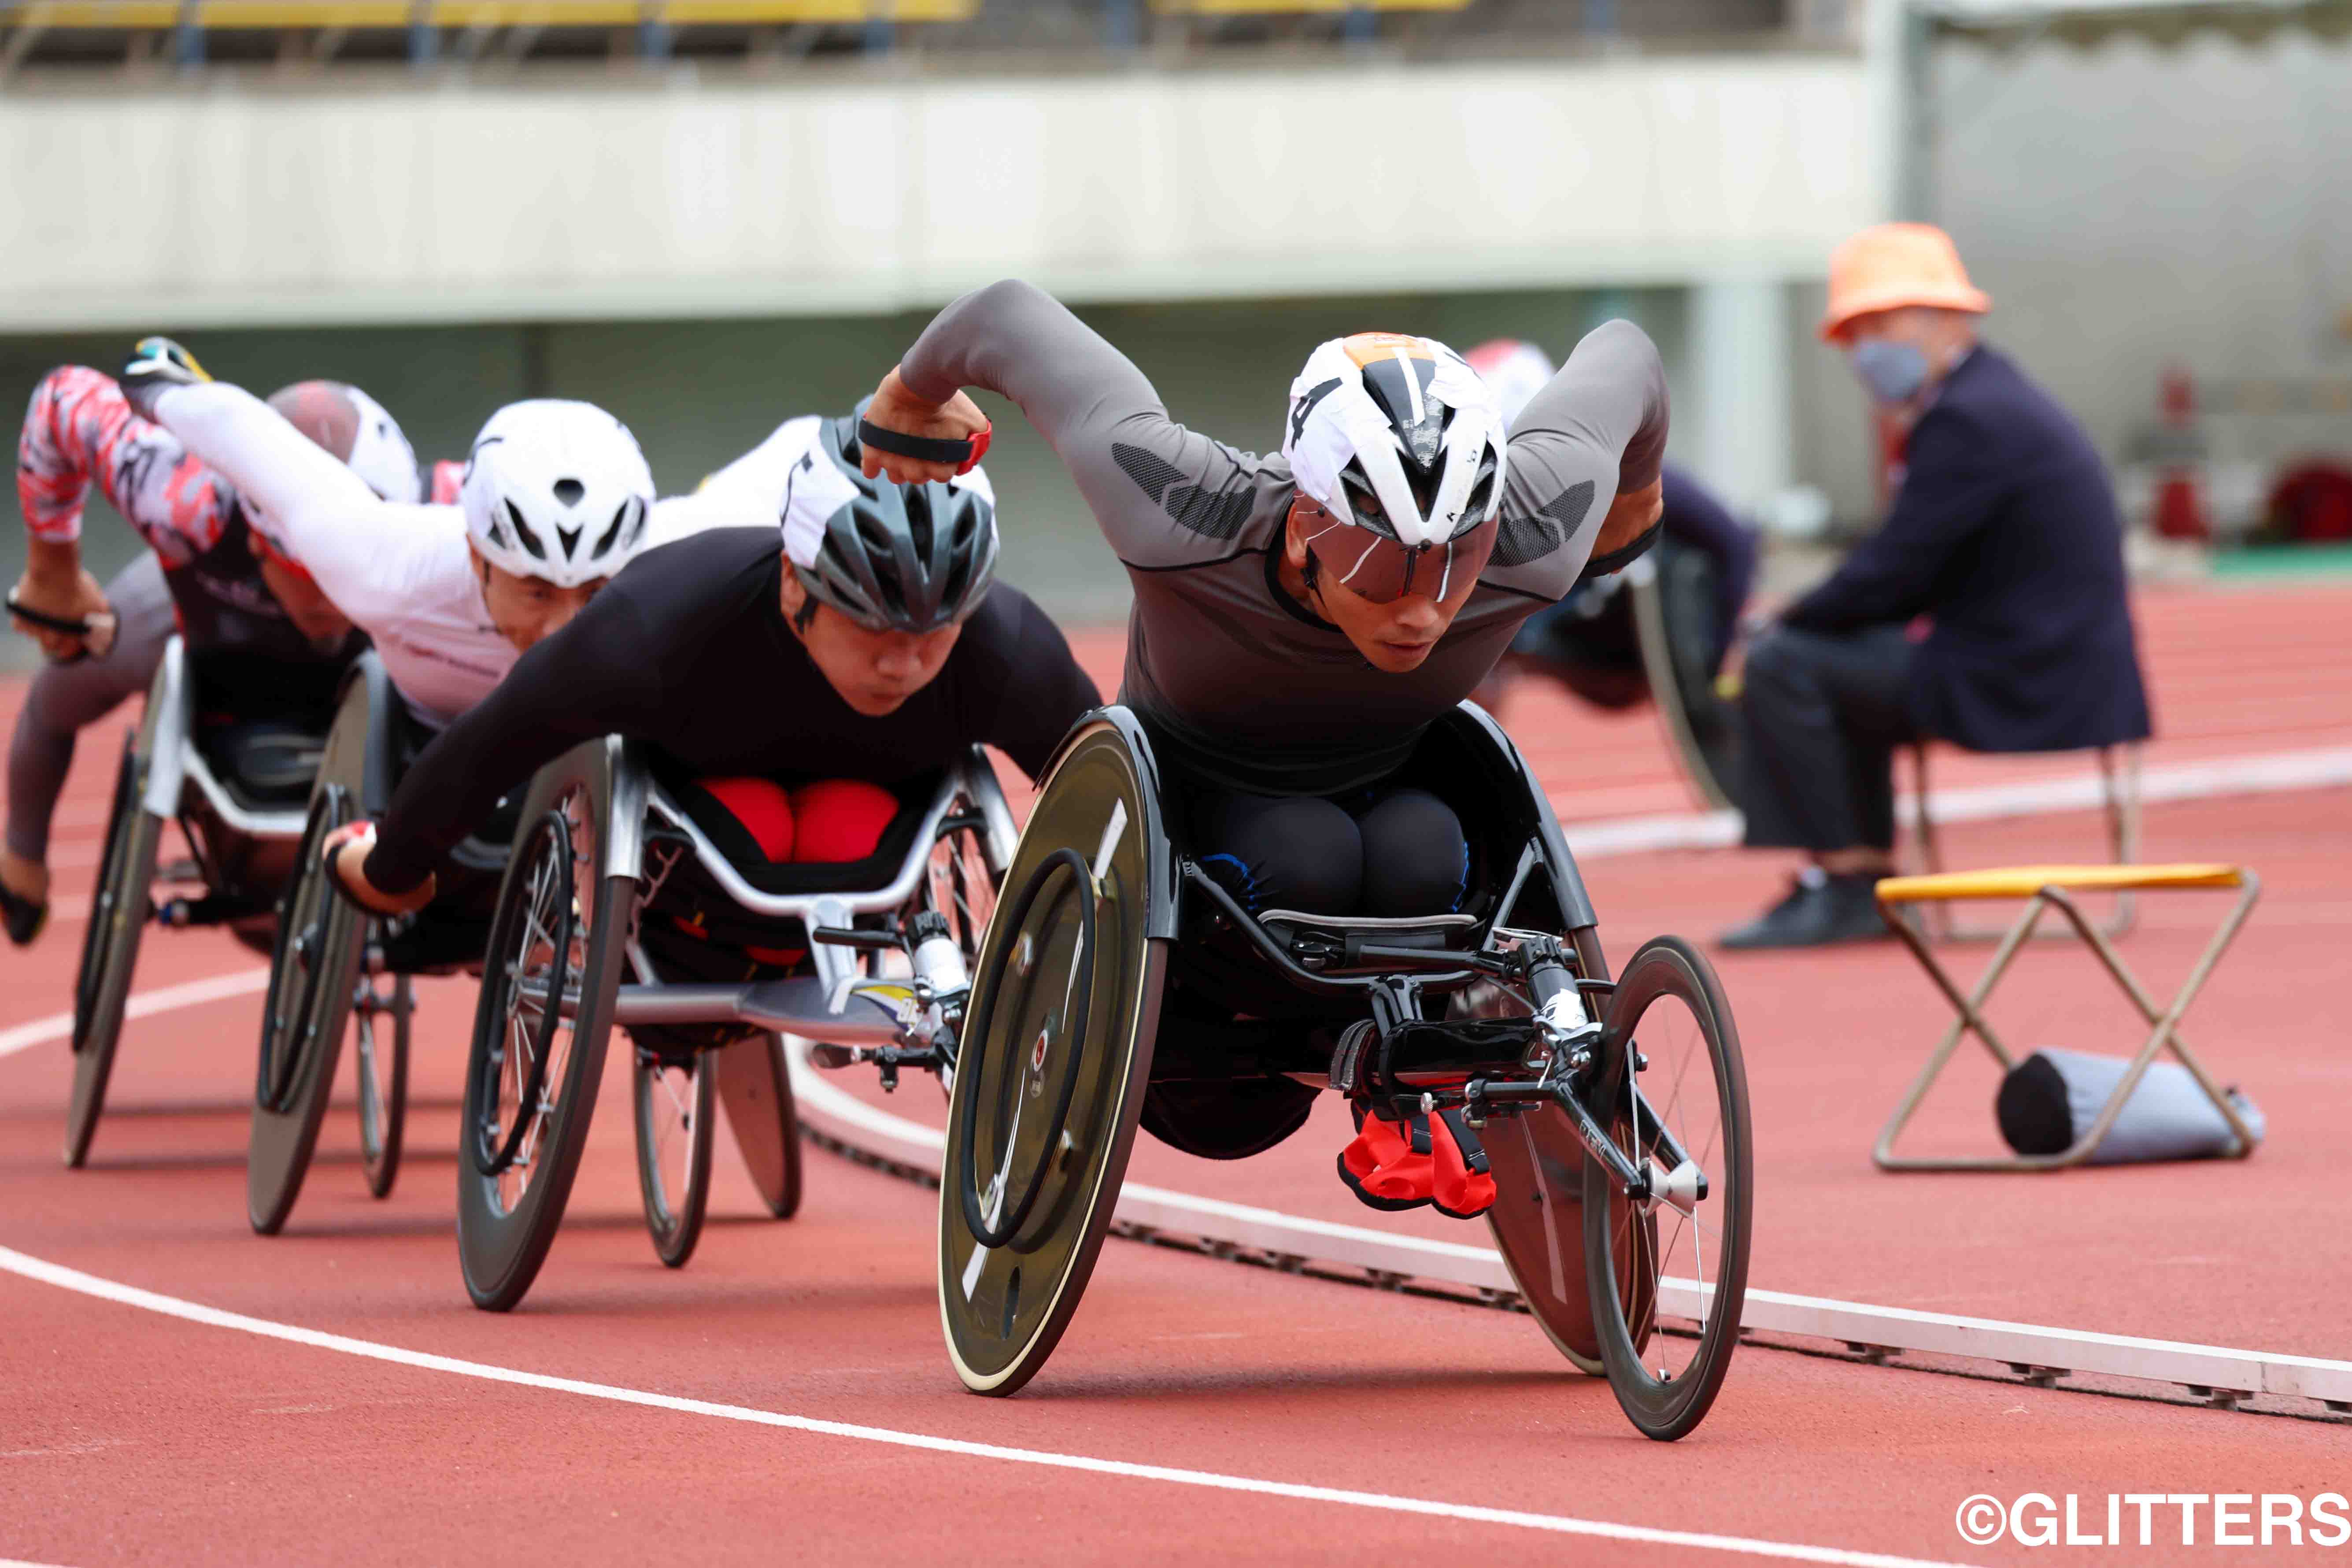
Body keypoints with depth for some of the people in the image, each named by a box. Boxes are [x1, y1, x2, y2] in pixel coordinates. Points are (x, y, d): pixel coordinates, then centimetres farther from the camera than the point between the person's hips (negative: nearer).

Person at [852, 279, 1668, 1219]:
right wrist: (910, 401, -4)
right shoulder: (1188, 518, -39)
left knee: (1420, 858, -32)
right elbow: (1011, 319, -26)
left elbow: (1622, 358, -12)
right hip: (1195, 792, -2)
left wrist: (1632, 501, 10)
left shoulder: (1537, 541, -32)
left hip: (1388, 785, 2)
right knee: (1307, 858, -34)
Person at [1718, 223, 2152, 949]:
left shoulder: (1970, 419, -17)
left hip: (2021, 685, -11)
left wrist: (1787, 623, -3)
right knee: (1841, 658, 28)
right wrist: (1798, 621, 9)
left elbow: (1891, 570, -18)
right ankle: (1873, 885, 24)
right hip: (2057, 666, 11)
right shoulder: (1993, 394, 16)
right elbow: (1912, 570, 19)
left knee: (1781, 665, -11)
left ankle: (1840, 882, -5)